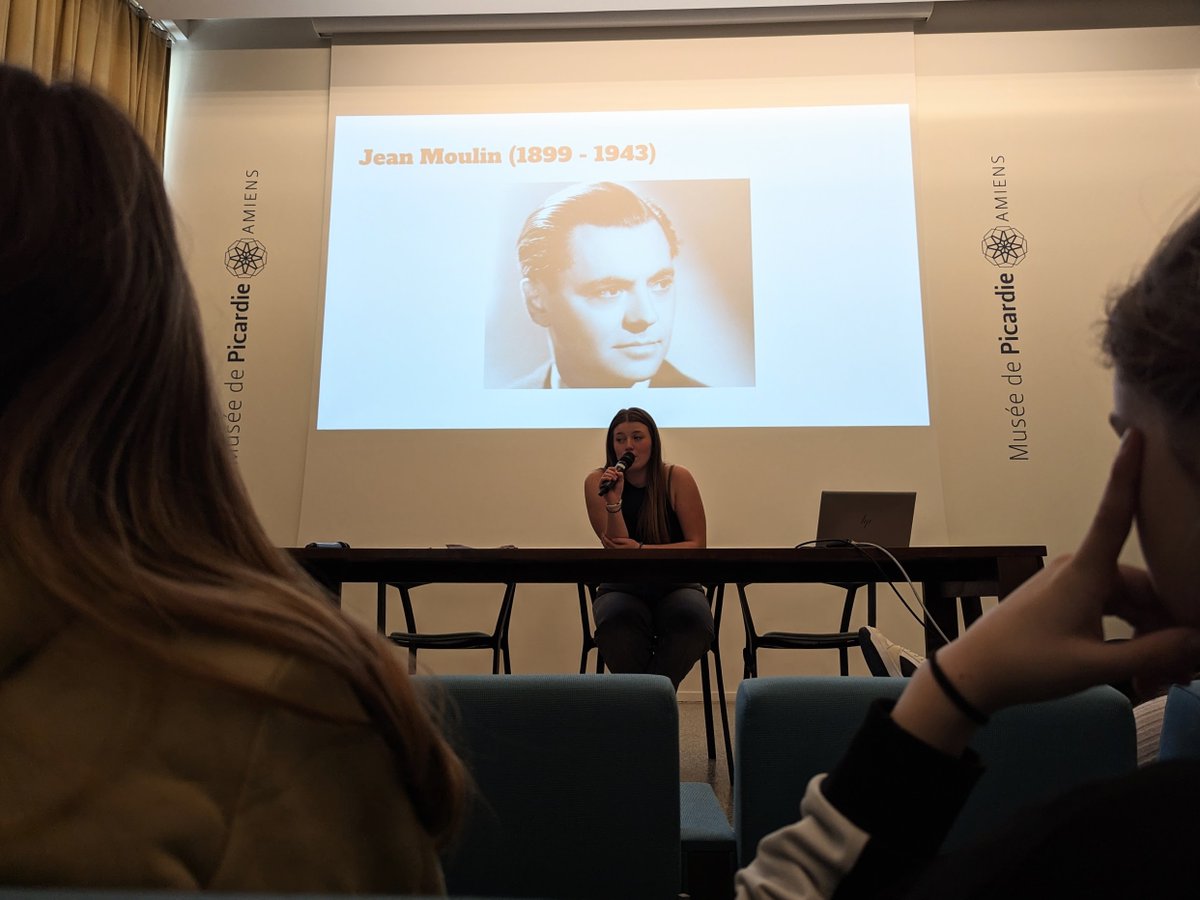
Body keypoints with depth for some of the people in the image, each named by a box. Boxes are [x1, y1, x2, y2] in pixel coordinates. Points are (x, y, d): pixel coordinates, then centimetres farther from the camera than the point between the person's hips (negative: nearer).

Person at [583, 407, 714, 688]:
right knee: (616, 622, -34)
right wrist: (613, 502, -23)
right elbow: (616, 550, -7)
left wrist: (642, 549, -19)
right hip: (622, 588, 0)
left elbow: (698, 546, -5)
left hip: (675, 584, 0)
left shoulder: (677, 478, -3)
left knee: (693, 618, -33)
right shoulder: (597, 482, -2)